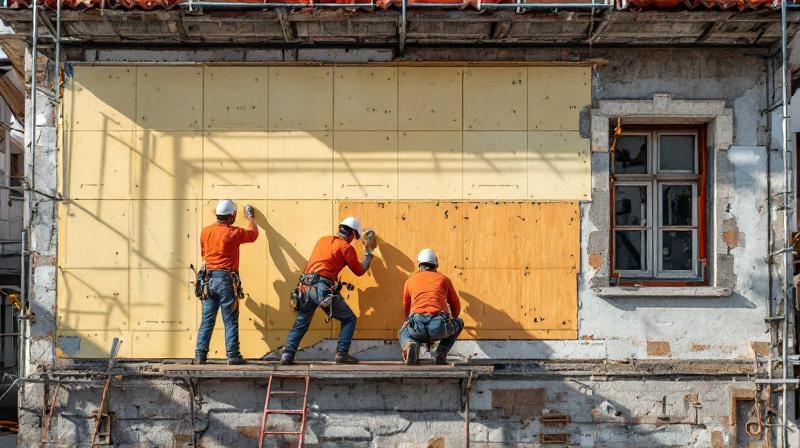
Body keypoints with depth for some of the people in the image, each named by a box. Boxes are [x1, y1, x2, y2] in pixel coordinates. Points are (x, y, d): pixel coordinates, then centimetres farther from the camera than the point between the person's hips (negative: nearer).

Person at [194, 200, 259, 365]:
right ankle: (233, 356, 1)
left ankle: (200, 356, 5)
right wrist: (251, 218, 28)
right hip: (226, 279, -4)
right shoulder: (233, 233, -8)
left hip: (209, 279, 4)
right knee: (230, 321, 2)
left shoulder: (205, 232, 5)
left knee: (207, 320, 7)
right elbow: (253, 233, 10)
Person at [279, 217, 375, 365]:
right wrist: (368, 252, 23)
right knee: (349, 319, 9)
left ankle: (287, 355, 2)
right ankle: (341, 354, 0)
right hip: (322, 288, -6)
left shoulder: (323, 240, 20)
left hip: (306, 286, 6)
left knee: (300, 323, 16)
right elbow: (360, 271, 11)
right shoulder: (346, 247, 2)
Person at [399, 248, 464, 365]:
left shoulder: (410, 281, 19)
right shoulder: (444, 280, 18)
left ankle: (410, 345, -1)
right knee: (459, 324, 34)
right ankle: (441, 354, 14)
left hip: (417, 326, 0)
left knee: (404, 333, 37)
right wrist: (452, 320, 50)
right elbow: (456, 307, 28)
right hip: (439, 327, 0)